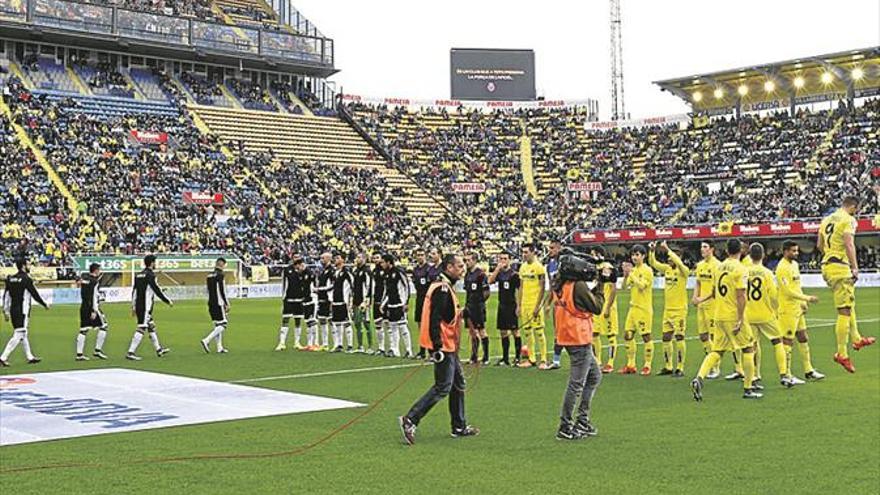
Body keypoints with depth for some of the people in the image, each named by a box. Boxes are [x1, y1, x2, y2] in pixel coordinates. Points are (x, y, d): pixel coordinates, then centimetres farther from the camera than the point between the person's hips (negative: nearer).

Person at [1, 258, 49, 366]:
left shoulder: (10, 278, 9)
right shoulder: (26, 279, -12)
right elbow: (35, 295, -8)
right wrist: (45, 304, 7)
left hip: (13, 310, 8)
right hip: (22, 311, -8)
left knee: (23, 334, 17)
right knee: (18, 335, -6)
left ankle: (29, 357, 25)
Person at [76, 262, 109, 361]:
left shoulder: (84, 277, 6)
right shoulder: (95, 282, -14)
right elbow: (94, 297, -18)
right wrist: (94, 311, -19)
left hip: (83, 307, 8)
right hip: (92, 308, -8)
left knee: (83, 330, 7)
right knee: (103, 327, 5)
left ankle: (79, 354, 4)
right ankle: (98, 350, 2)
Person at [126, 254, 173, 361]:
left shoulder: (138, 275, 12)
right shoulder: (150, 275, -12)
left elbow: (134, 291, 15)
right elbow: (157, 291, -11)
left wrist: (133, 306, 21)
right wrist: (168, 301, 0)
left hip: (138, 306, 9)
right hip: (145, 307, -9)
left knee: (151, 326, 18)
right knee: (141, 328, -9)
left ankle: (159, 350, 28)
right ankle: (130, 353, -13)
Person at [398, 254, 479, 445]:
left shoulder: (446, 287, 14)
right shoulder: (442, 289, -18)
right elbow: (434, 319, -24)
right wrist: (437, 348, -25)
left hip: (449, 346, 11)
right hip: (443, 346, -11)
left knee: (458, 383, 16)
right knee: (443, 387, -9)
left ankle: (459, 427, 25)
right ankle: (410, 420, -9)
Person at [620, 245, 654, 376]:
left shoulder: (647, 271, -9)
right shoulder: (633, 270, 12)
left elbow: (642, 286, -22)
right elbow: (624, 286, 7)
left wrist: (631, 273, -22)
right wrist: (625, 274, -8)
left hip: (644, 308, -8)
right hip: (633, 307, 8)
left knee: (646, 336, -2)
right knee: (628, 335, 7)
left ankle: (647, 366, 5)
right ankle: (630, 365, 15)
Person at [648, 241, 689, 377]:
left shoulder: (683, 271, -10)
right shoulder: (667, 268, 9)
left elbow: (679, 263, -30)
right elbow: (653, 263, 10)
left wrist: (668, 250, -29)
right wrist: (652, 251, -6)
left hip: (679, 310, -7)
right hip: (667, 309, 7)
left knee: (679, 337, -5)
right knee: (666, 338, 10)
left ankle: (680, 368, -1)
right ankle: (668, 367, 19)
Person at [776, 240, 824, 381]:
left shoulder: (795, 264, 13)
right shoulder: (782, 268, -17)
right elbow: (788, 291, -22)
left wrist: (803, 302, 11)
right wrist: (807, 298, -20)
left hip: (798, 308, 10)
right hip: (788, 309, -10)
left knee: (803, 338, 14)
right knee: (787, 341, -4)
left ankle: (808, 371, 23)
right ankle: (787, 375, 1)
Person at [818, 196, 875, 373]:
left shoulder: (827, 219, 15)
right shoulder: (849, 220, -9)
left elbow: (819, 245, 21)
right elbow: (849, 244, -20)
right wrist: (855, 267, -20)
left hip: (827, 266, 9)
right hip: (841, 268, -9)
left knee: (850, 303, 26)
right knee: (844, 312, -6)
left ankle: (856, 338, 32)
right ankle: (842, 353, -5)